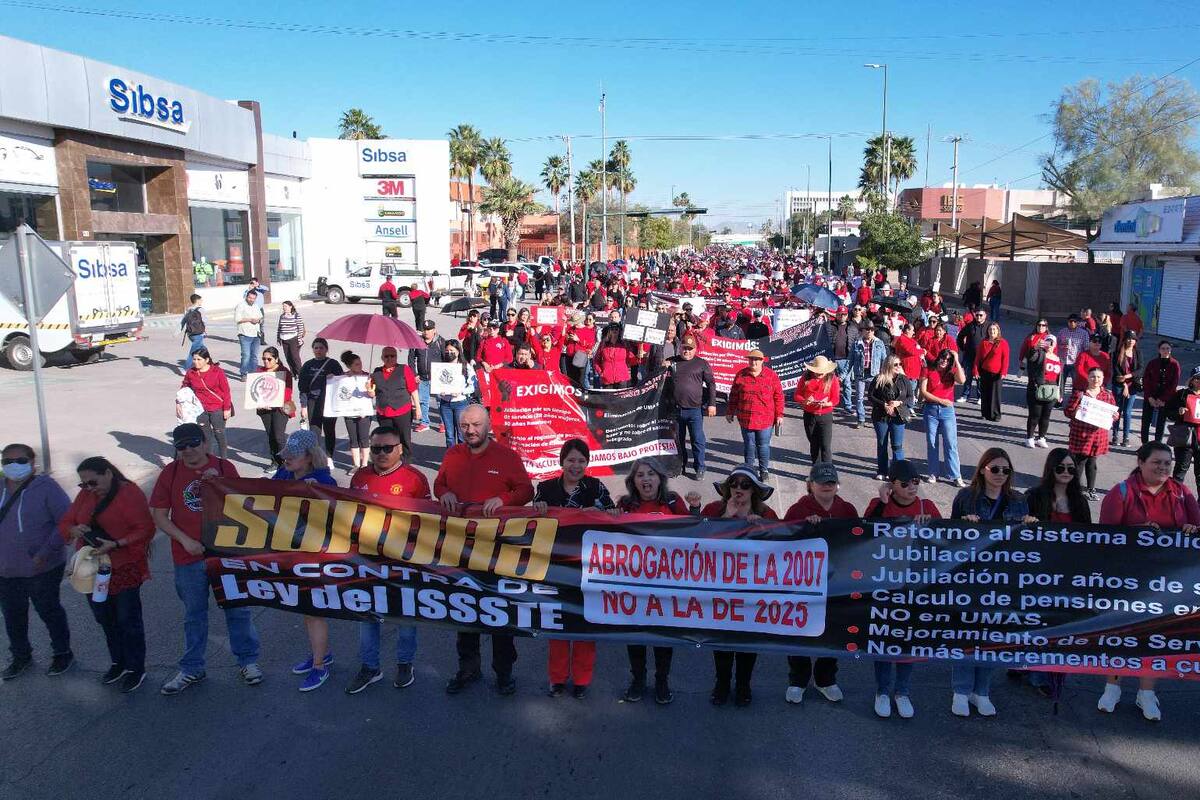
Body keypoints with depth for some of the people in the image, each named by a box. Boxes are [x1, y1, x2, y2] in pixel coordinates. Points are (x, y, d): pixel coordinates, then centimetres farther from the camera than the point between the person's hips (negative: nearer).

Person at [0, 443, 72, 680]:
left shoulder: (45, 487, -14)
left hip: (42, 569, -5)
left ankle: (63, 653, 28)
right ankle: (21, 656, 37)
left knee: (49, 611, 9)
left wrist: (46, 552, -21)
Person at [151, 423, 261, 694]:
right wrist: (185, 540, -12)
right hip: (189, 558, 1)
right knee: (194, 614, 15)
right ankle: (192, 669, 30)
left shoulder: (224, 468, -4)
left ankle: (248, 661, 26)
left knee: (238, 609, 10)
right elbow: (159, 516, -1)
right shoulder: (169, 473, -3)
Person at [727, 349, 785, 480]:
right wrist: (730, 412, 12)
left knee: (763, 445, 5)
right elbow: (734, 395, 10)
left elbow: (778, 396, 0)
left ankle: (764, 470, 19)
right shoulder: (741, 375, 3)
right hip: (745, 418, 2)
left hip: (765, 419, -2)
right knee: (749, 445, 10)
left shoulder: (771, 375, -2)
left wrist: (779, 415, -2)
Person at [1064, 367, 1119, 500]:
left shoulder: (1108, 395, 5)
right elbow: (1067, 411, -5)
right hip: (1080, 435, -3)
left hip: (1098, 435, 3)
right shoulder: (1079, 393, -6)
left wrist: (1114, 417, -8)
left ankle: (1091, 489, 26)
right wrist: (1075, 412, -26)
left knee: (1092, 462, 13)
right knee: (1080, 461, 1)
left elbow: (1113, 413, 14)